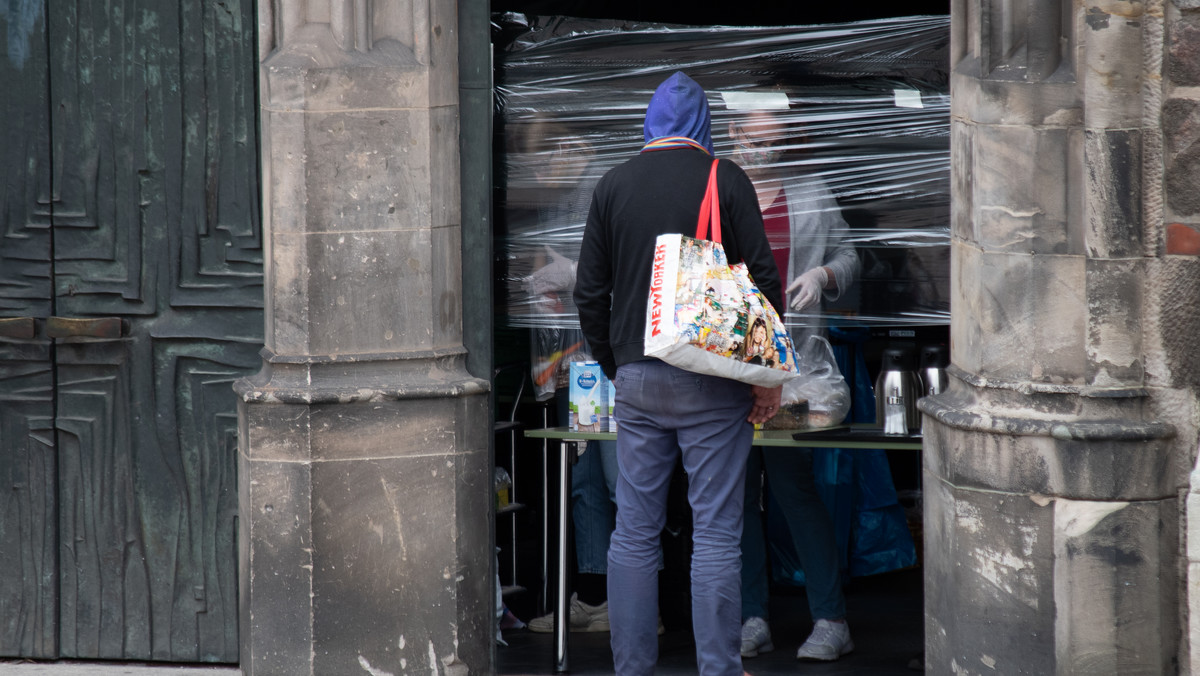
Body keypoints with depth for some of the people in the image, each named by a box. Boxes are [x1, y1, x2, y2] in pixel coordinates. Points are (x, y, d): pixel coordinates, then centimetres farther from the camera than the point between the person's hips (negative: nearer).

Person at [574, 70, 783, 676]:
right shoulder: (724, 179, -3)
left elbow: (589, 291, 10)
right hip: (713, 382, -3)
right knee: (715, 532, 0)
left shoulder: (613, 184, 7)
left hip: (636, 378, 3)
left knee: (634, 532, 8)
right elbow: (764, 279, -4)